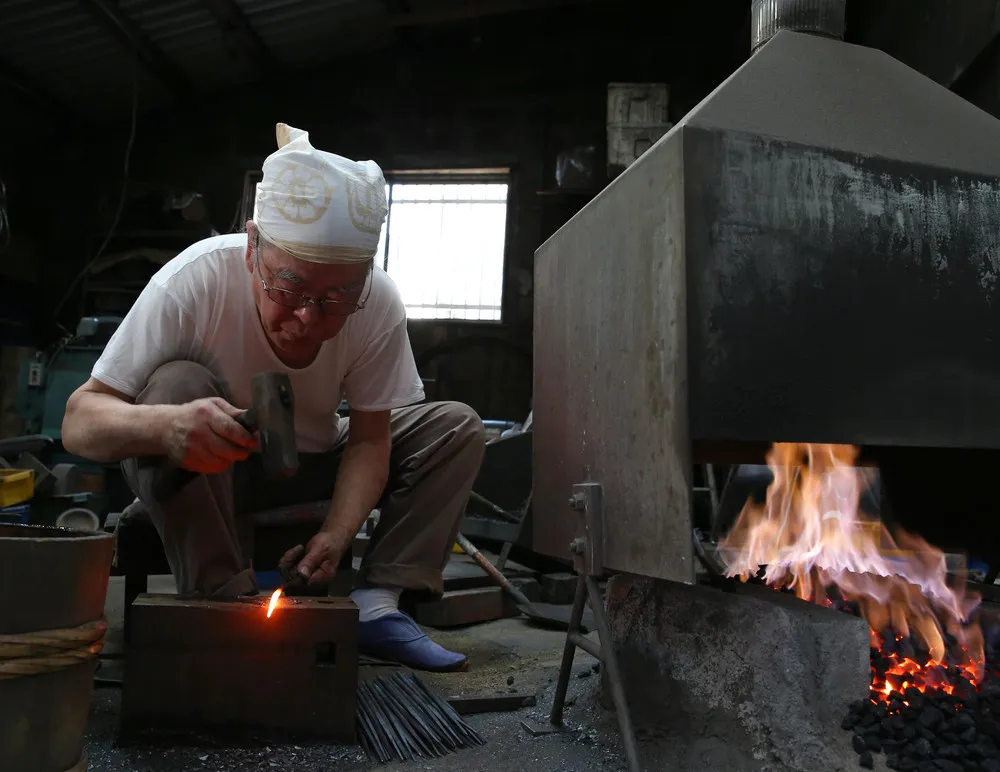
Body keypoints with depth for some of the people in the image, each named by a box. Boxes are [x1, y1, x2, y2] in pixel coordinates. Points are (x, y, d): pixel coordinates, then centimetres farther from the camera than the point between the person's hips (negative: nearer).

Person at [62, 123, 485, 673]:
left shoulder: (379, 303, -24)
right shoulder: (193, 282, -31)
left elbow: (369, 439, -17)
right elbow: (78, 421, -30)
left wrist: (337, 535, -35)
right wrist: (167, 424, -53)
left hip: (315, 464, 3)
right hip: (211, 471, -2)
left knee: (456, 428, -13)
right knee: (175, 384, -34)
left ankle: (376, 605, -15)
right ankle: (223, 598, -24)